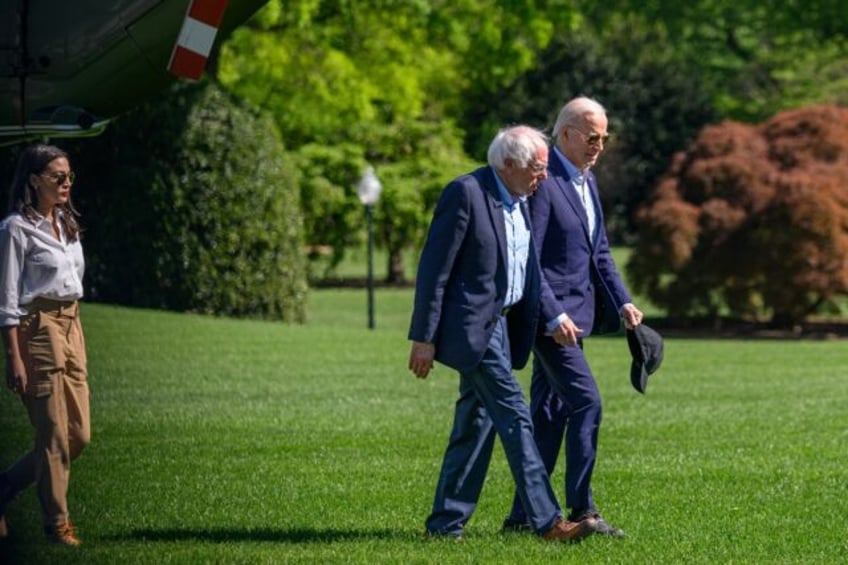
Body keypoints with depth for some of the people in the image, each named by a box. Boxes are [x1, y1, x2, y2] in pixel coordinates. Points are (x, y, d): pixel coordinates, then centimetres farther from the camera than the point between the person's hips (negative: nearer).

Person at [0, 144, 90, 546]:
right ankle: (57, 524, 6)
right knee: (54, 435, -4)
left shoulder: (66, 224, 14)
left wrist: (73, 330, 15)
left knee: (79, 434, 5)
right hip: (38, 330, -8)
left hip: (72, 328, 8)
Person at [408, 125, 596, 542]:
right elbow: (434, 269, -16)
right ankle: (546, 520, -10)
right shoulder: (466, 194, -16)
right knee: (514, 419, -11)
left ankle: (446, 523, 16)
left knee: (476, 425, 10)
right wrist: (424, 337, -16)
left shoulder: (520, 201, 10)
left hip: (501, 324, 9)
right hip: (473, 325, -9)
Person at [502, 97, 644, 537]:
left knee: (549, 414, 10)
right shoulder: (543, 183, -15)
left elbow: (599, 251, 20)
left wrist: (622, 302, 8)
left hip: (574, 314, 9)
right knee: (586, 402, -13)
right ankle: (581, 509, -9)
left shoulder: (587, 180, 14)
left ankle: (524, 513, 14)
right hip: (551, 315, -9)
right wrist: (553, 316, -22)